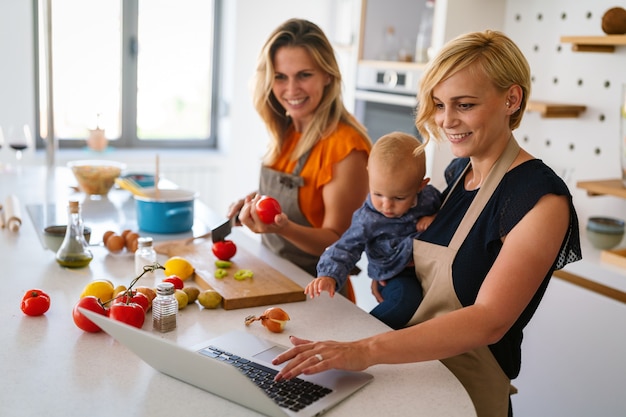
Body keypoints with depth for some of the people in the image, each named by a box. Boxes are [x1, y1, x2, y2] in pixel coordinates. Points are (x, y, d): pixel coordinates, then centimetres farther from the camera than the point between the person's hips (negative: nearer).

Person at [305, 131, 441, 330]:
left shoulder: (430, 197, -7)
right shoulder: (368, 219, -16)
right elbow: (346, 248, -17)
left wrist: (435, 220, -14)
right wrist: (330, 275, -36)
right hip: (396, 278, -6)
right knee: (406, 296, -34)